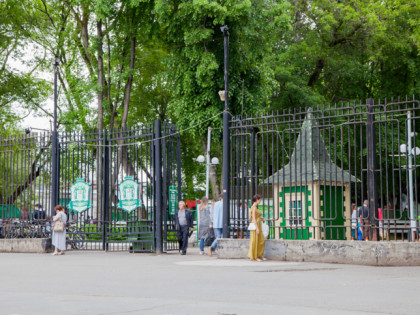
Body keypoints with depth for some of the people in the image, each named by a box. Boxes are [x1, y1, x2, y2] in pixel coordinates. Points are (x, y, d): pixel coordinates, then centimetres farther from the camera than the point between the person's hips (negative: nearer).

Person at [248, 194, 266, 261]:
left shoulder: (255, 207, 15)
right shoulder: (254, 207, -14)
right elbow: (253, 218, -19)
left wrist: (261, 218, 12)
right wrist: (257, 228, -21)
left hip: (258, 225, 10)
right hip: (255, 225, -10)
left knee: (261, 241, 10)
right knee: (255, 241, -2)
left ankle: (259, 255, 17)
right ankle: (254, 257, 4)